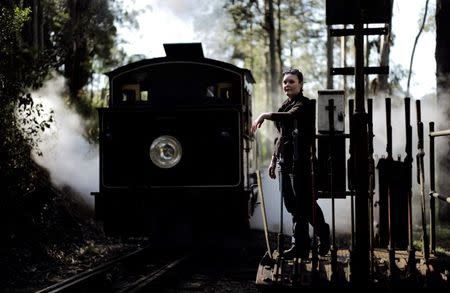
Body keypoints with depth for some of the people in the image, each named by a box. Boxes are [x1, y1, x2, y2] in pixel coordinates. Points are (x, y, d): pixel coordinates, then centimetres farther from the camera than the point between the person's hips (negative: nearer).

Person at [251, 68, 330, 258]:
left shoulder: (304, 104, -6)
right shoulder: (285, 105, 18)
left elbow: (290, 116, -28)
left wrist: (264, 115, -28)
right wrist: (274, 160, 20)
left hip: (300, 159, -8)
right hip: (285, 160, 8)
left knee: (304, 202, -5)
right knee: (291, 203, 6)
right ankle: (300, 246, 11)